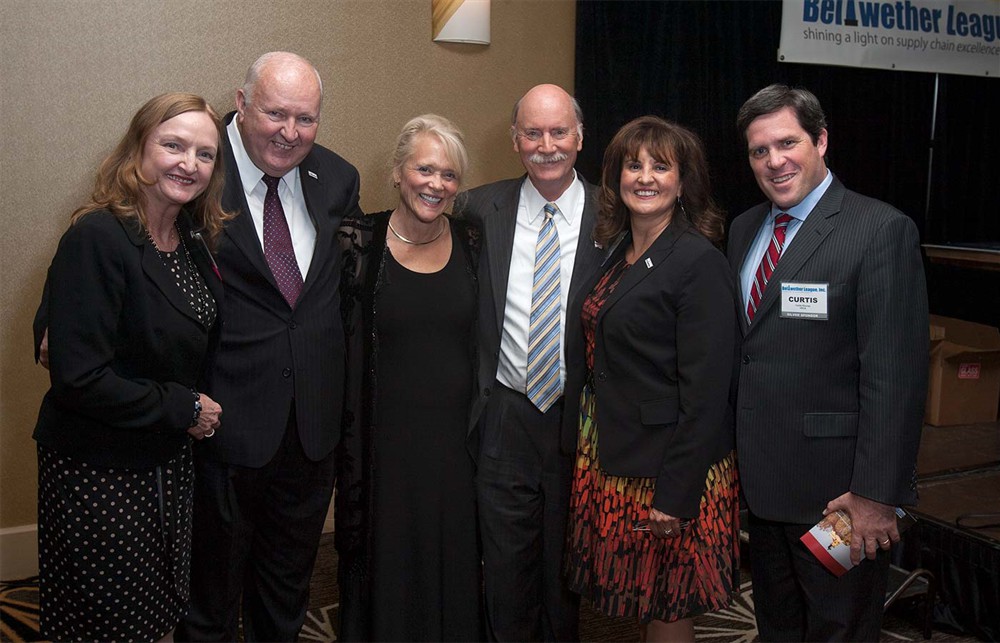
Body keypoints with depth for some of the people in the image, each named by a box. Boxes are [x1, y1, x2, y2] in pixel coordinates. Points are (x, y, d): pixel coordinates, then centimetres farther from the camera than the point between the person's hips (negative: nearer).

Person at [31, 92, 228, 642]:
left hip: (170, 462, 7)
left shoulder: (194, 238, 3)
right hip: (97, 473, -7)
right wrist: (184, 409, -17)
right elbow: (78, 377, -25)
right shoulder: (96, 239, -21)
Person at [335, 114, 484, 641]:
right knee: (387, 566, 9)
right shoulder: (359, 242, -6)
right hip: (386, 440, -2)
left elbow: (484, 340, 9)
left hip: (457, 439, 3)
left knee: (455, 569, 13)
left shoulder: (471, 243, 3)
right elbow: (337, 345, -4)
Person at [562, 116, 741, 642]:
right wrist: (582, 442, 10)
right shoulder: (612, 250, 8)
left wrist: (676, 495, -20)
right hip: (609, 454, 7)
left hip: (664, 466, -7)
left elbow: (705, 391, -19)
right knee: (635, 600, 18)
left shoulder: (699, 262, -15)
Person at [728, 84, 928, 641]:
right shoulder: (744, 230, 9)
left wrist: (877, 493, -20)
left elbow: (895, 373, -19)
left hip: (836, 487, -6)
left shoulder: (882, 230, -14)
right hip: (762, 480, 7)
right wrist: (737, 459, 9)